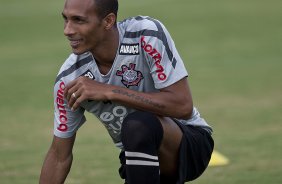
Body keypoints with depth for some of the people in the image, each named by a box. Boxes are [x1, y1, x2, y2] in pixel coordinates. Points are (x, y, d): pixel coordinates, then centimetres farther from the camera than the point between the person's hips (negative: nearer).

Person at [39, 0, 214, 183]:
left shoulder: (147, 34, -22)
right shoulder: (69, 80, -12)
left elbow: (182, 106, -27)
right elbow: (60, 156, -2)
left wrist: (109, 92, -30)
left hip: (192, 143, -4)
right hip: (139, 158, 4)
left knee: (137, 125, -34)